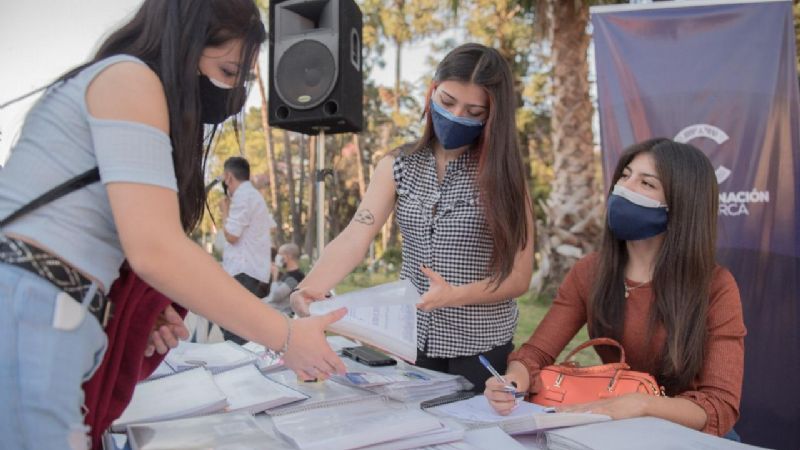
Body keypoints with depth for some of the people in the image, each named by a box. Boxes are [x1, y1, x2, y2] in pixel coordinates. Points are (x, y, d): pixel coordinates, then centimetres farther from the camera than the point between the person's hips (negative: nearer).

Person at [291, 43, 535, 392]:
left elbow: (519, 276, -9)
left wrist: (455, 295, -26)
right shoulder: (396, 169, -1)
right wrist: (307, 289, -30)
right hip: (411, 342, 3)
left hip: (480, 348, -2)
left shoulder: (502, 174, -8)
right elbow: (353, 240, -13)